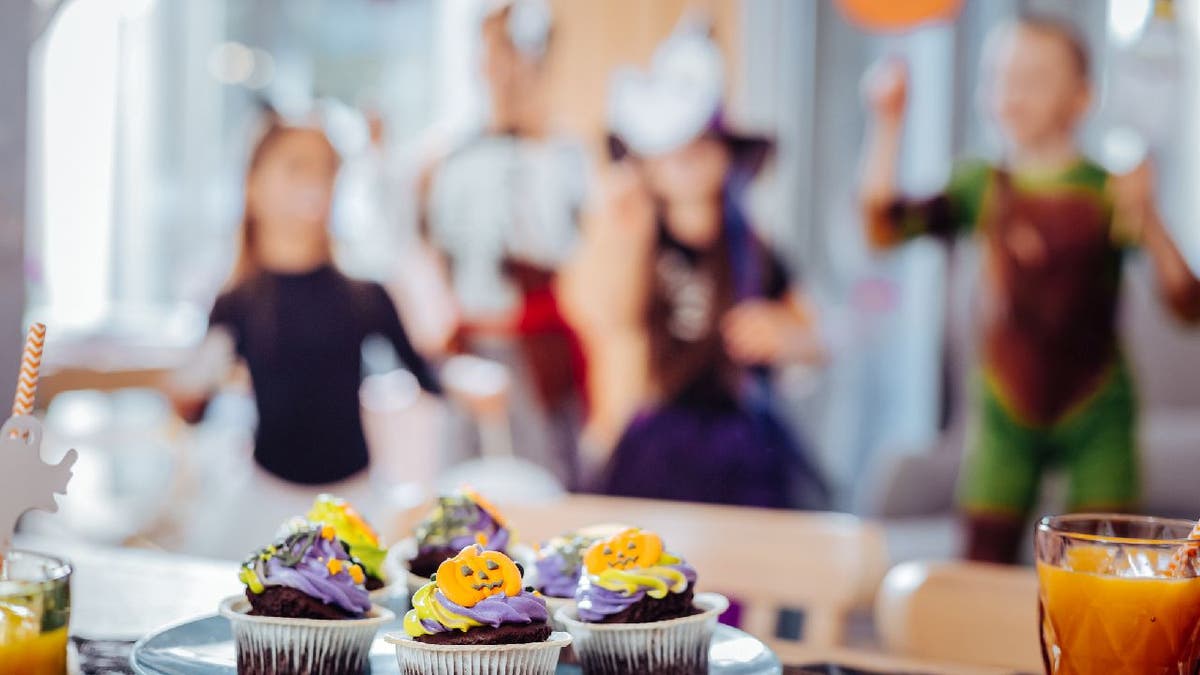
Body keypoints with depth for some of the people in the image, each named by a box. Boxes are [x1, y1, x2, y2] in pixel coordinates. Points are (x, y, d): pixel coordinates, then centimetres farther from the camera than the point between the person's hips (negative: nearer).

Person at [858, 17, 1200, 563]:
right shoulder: (983, 187, 1)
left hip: (1095, 415, -2)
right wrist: (887, 124, -16)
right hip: (1005, 414, 2)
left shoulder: (1108, 194, -8)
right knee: (982, 572, 0)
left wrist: (1147, 222, -30)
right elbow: (884, 227, -12)